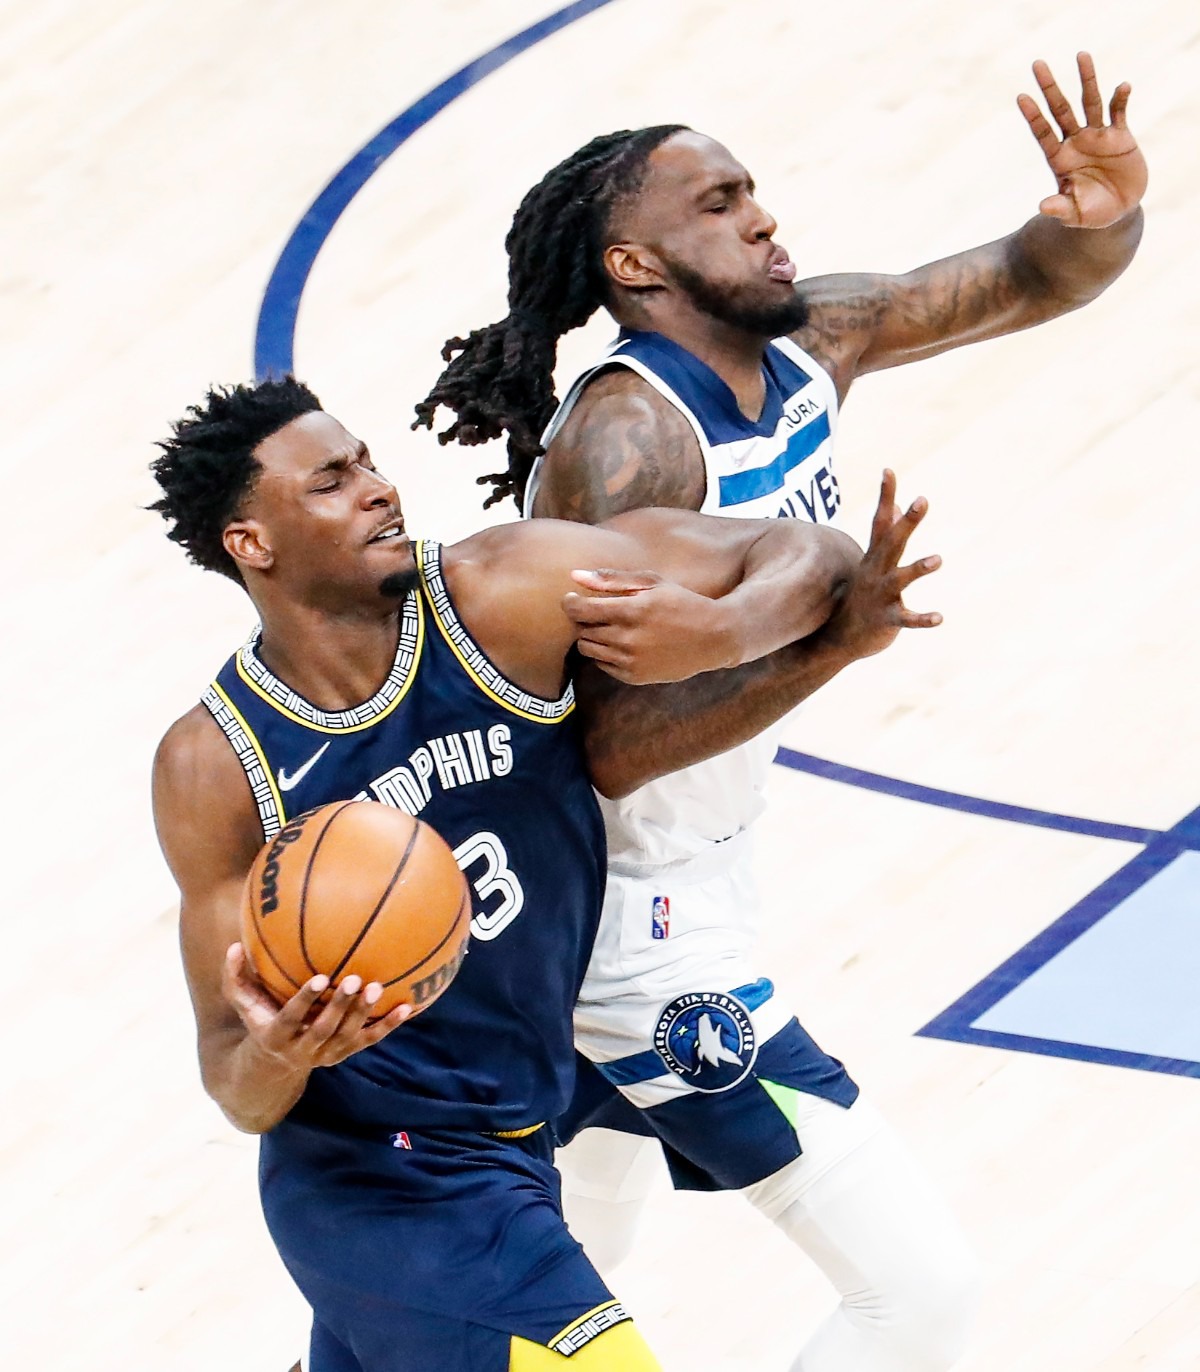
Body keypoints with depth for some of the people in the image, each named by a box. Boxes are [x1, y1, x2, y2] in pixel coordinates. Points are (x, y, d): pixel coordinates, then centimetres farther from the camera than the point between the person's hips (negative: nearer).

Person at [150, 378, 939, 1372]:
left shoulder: (504, 598, -11)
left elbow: (800, 553, -9)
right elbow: (236, 1088, -12)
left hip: (510, 1144, 5)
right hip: (380, 1182, -5)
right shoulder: (215, 767, -15)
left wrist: (715, 636, -31)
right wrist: (273, 1058, -36)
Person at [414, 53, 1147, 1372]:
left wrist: (1102, 216, -17)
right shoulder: (626, 442, -25)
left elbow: (1031, 280, 5)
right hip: (646, 933, -9)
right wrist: (834, 641, -38)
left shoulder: (807, 341, -2)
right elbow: (613, 745, -29)